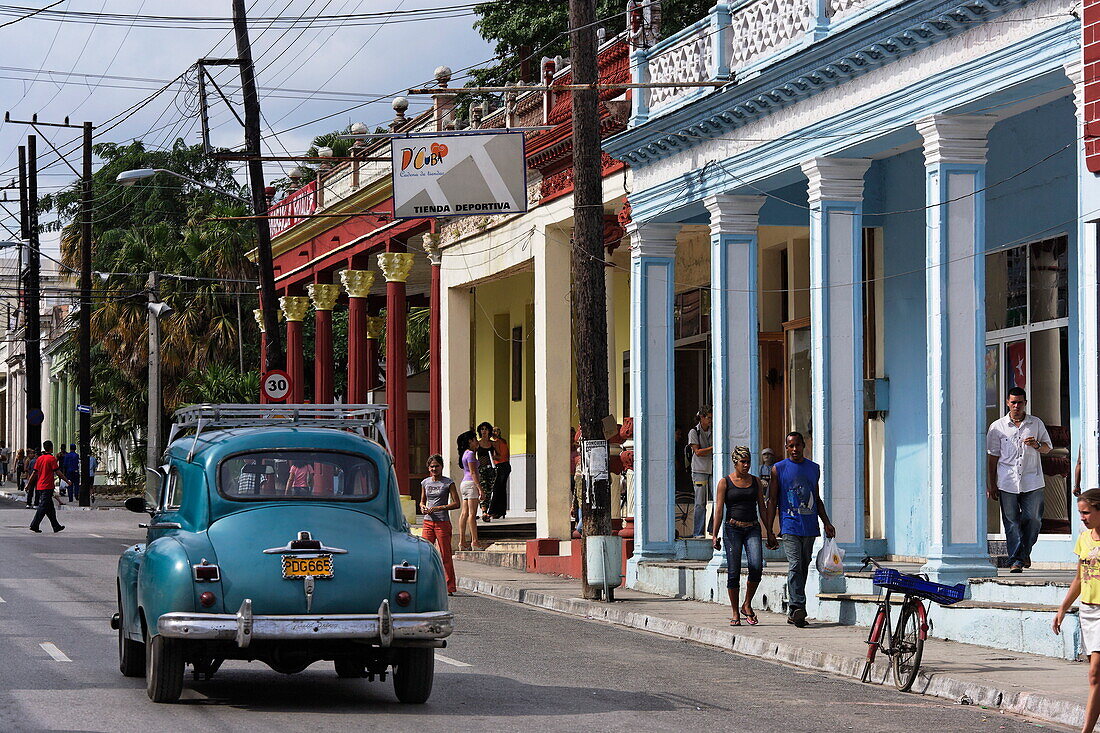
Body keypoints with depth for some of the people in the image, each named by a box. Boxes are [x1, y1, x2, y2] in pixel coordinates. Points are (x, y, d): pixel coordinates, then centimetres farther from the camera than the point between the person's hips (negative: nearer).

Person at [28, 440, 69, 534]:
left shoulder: (39, 458, 9)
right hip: (48, 486, -7)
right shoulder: (51, 458, -10)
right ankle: (34, 525, -14)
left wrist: (28, 484, 16)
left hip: (39, 486, 7)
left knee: (50, 508, 13)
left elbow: (34, 473, 10)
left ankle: (56, 526, 19)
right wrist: (67, 481, -2)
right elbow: (58, 472, -11)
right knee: (43, 507, -7)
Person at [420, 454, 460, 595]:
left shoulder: (448, 483, -2)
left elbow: (457, 503, -6)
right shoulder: (425, 483, 12)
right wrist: (423, 507, -2)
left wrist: (439, 508, -16)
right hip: (428, 522, 4)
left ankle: (450, 587, 2)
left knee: (445, 555, -3)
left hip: (443, 523, -4)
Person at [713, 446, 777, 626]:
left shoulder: (755, 482, 12)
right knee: (733, 571, -4)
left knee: (757, 566, -18)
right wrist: (715, 535, -8)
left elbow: (762, 509, 15)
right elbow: (719, 510, 0)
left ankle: (747, 605, -1)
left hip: (752, 529, 2)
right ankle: (735, 613, 5)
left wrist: (769, 533, 11)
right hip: (732, 528, -2)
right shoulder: (725, 483, 3)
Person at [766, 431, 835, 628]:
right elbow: (772, 501, 3)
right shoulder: (778, 469, 5)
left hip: (810, 528, 4)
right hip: (790, 526, -4)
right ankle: (797, 607, -23)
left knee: (803, 569, 5)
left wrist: (827, 523, 17)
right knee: (795, 567, -17)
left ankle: (793, 612, 11)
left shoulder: (814, 468, 16)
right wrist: (768, 529, -4)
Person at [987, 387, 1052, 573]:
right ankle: (1016, 560, 0)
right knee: (1012, 522, -2)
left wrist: (1036, 445, -9)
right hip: (1007, 482, -1)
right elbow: (993, 457, 9)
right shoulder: (997, 427, 6)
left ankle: (1025, 552, 21)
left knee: (1033, 519, -2)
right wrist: (992, 485, 5)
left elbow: (1047, 447, 16)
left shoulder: (1036, 424, 9)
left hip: (1032, 481, 1)